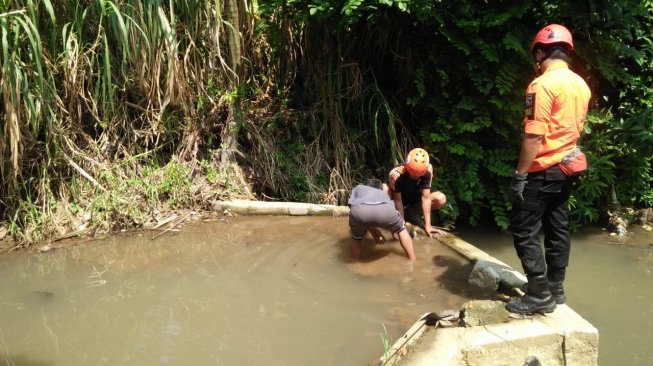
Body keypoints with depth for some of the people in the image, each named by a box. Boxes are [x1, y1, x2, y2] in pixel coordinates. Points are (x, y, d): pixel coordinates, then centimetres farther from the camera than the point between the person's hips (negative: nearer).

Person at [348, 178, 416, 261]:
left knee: (356, 236, 34)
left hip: (359, 209, -1)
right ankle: (412, 261, 34)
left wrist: (372, 230, 34)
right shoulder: (383, 193, 48)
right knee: (401, 228, 34)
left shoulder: (357, 188, 44)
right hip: (384, 209, 1)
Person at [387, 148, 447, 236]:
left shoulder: (427, 170, -29)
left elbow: (426, 197, -27)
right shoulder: (396, 174, -37)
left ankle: (410, 213, -1)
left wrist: (427, 225, -29)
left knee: (441, 199, -21)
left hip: (414, 200, 3)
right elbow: (398, 201, -29)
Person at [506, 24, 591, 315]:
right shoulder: (581, 85, 9)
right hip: (566, 167, 9)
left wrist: (519, 175, -18)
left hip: (542, 170, -9)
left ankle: (540, 294, 1)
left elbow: (533, 136, -21)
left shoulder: (543, 84, -18)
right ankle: (555, 287, 23)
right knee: (557, 228, 14)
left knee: (524, 230, -2)